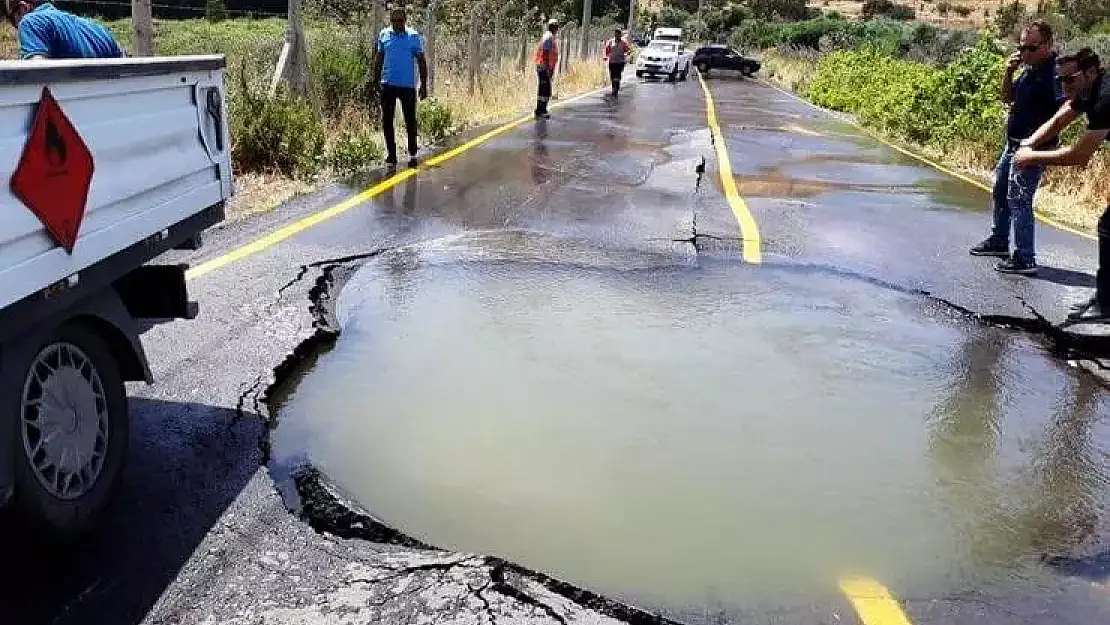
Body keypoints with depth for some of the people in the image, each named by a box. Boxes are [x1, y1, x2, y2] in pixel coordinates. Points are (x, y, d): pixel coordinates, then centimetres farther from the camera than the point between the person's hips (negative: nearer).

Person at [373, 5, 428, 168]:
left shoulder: (413, 36, -3)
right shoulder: (383, 35, 5)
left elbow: (421, 61, 0)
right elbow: (379, 58, 13)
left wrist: (424, 85, -4)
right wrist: (376, 80, 10)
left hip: (408, 85, -2)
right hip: (388, 85, 3)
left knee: (410, 120, 3)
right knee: (387, 119, 4)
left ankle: (412, 155, 15)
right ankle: (391, 153, 14)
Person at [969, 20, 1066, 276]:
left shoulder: (1055, 72, -20)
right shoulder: (1030, 69, 8)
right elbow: (1008, 98, 15)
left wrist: (1039, 139, -28)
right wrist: (1008, 72, -2)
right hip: (1013, 143, 10)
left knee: (1018, 199, -11)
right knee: (1000, 190, 22)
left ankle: (1025, 259, -7)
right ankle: (999, 241, 39)